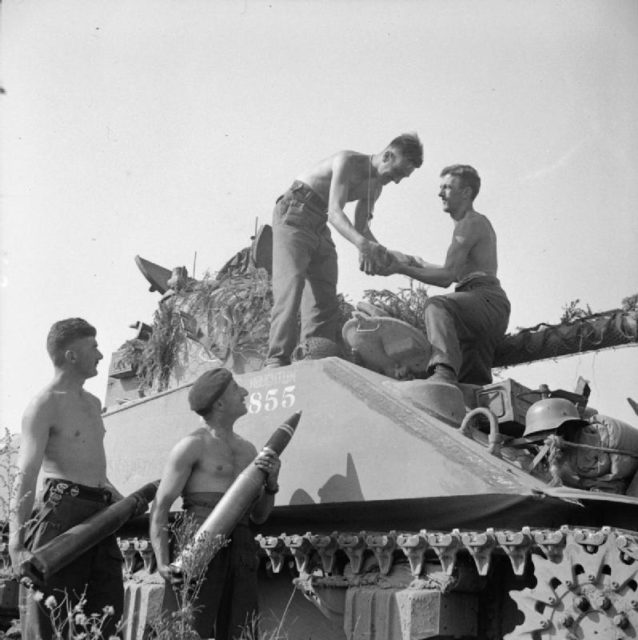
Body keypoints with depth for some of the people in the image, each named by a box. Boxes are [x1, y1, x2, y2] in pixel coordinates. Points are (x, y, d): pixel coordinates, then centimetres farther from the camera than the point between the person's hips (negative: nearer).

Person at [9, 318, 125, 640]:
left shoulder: (93, 403, 19)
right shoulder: (45, 405, -7)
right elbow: (26, 475, -15)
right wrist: (17, 541, -24)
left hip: (101, 515, 8)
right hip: (64, 509, -8)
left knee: (107, 611, 6)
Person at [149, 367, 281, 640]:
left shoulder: (248, 450, 17)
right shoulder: (193, 445, -1)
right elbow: (159, 508, -6)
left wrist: (271, 482, 0)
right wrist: (162, 562, -18)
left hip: (241, 553, 6)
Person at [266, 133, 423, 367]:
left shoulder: (375, 186, 9)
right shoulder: (347, 161, -19)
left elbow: (361, 226, 11)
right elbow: (334, 212, -29)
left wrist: (377, 250, -12)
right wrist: (362, 243, -45)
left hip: (320, 228, 9)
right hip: (293, 216, -9)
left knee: (326, 301, -1)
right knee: (291, 286, -22)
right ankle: (277, 359, -28)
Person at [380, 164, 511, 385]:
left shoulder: (471, 223, -2)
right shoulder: (479, 223, 30)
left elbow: (447, 277, -11)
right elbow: (459, 274, 34)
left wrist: (401, 269, -9)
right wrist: (417, 263, 28)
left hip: (487, 300, -11)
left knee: (437, 305, -37)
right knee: (473, 384, 9)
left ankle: (444, 371, -58)